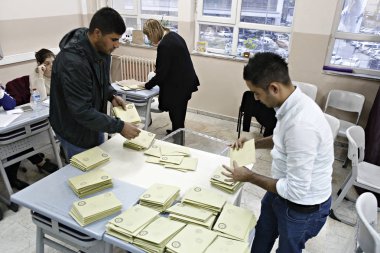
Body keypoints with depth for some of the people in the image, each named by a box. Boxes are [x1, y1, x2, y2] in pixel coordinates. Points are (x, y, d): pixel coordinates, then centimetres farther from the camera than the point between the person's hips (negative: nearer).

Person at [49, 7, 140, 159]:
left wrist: (111, 95, -8)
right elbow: (82, 111, -32)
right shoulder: (73, 62, -34)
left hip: (94, 125, 8)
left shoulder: (101, 48, -7)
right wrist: (119, 127, -30)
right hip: (76, 133, -8)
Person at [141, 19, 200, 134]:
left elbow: (161, 73, -20)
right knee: (179, 113, 24)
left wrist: (147, 85, -8)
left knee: (176, 115, 4)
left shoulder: (164, 45, -23)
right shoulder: (173, 35, 6)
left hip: (177, 85, -10)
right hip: (186, 80, 10)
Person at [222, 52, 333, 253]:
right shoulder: (292, 104, -8)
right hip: (283, 190, 8)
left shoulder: (301, 123, -38)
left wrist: (249, 177, -21)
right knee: (262, 236, 30)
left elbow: (296, 190, -31)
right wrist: (254, 143, -2)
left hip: (303, 206, -8)